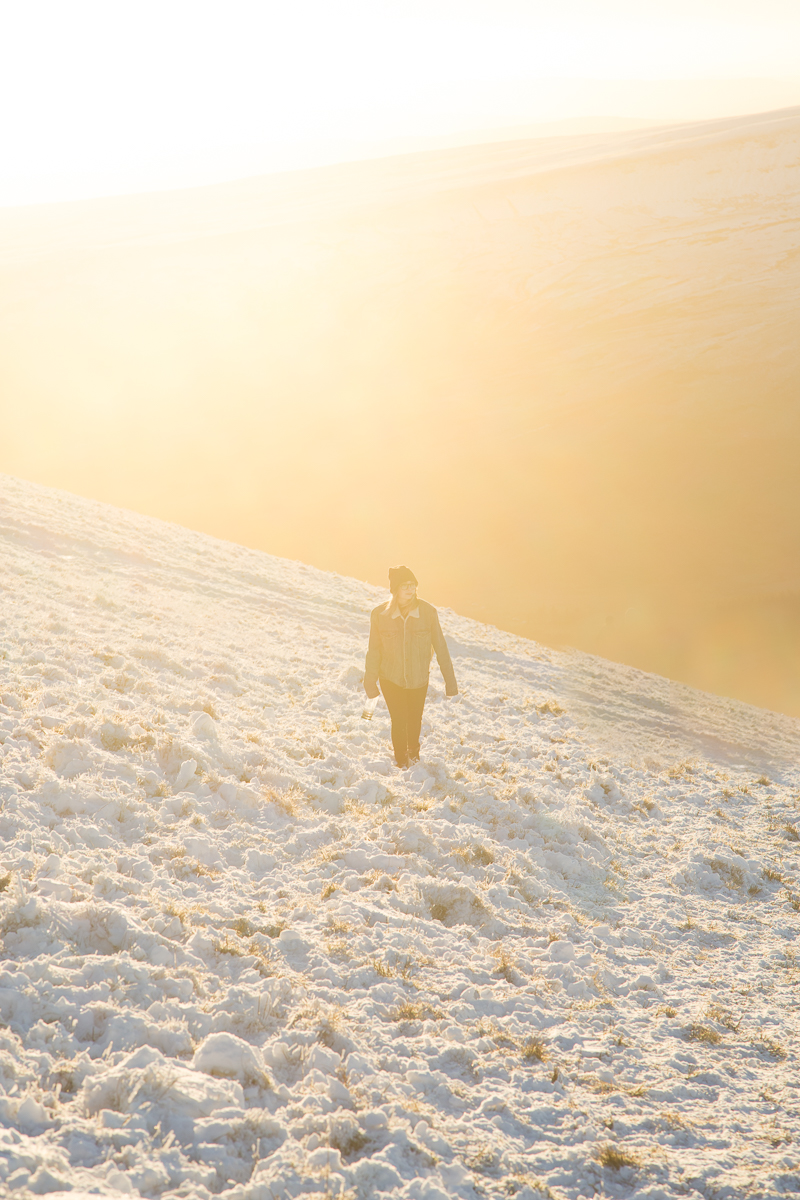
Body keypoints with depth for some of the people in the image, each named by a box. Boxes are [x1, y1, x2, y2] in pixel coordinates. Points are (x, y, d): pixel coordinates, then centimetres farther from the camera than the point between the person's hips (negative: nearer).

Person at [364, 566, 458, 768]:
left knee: (414, 719, 17)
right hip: (391, 679, -1)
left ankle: (413, 749, 50)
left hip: (418, 680, 1)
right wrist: (370, 681, 1)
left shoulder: (428, 612, -16)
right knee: (399, 721, -2)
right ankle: (401, 761, 26)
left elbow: (440, 647, -9)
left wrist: (449, 678, -6)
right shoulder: (380, 615, -16)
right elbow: (374, 650, -5)